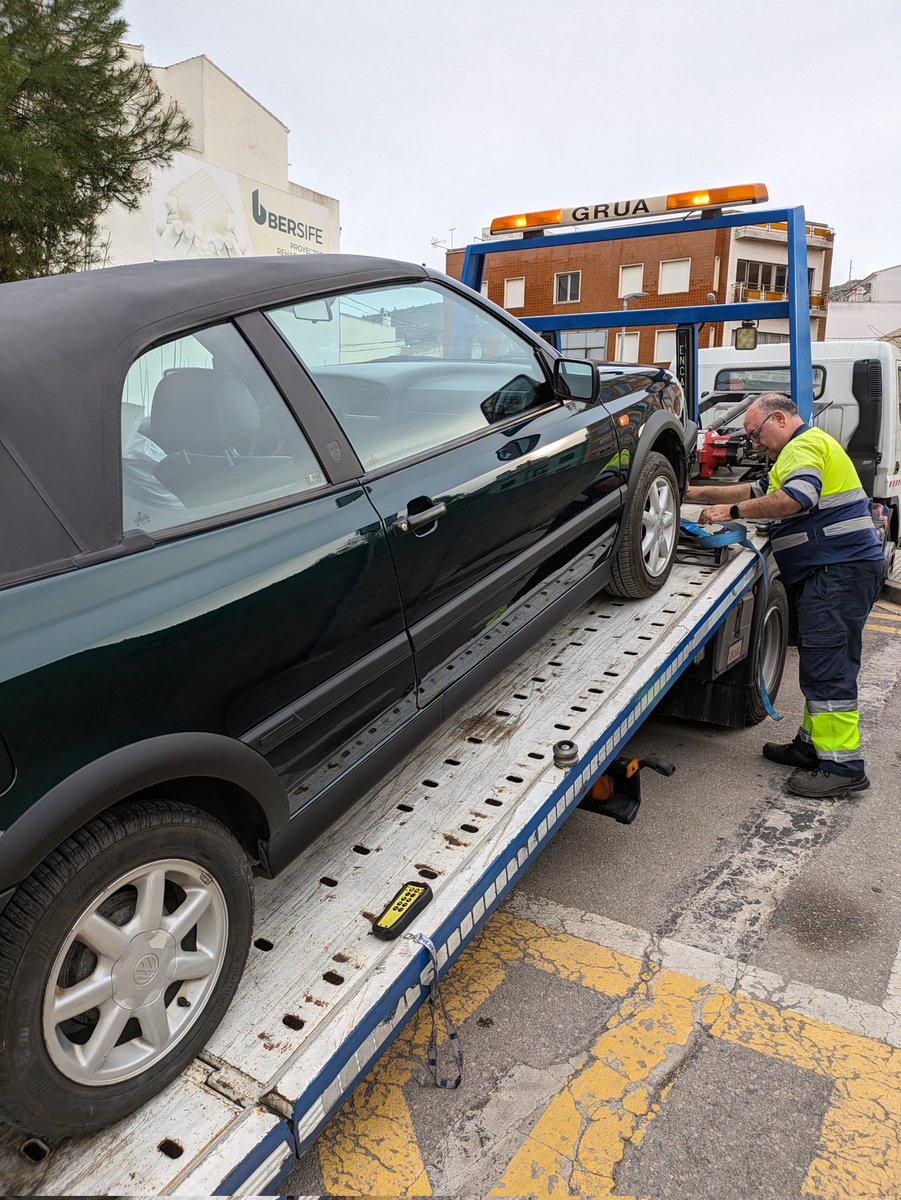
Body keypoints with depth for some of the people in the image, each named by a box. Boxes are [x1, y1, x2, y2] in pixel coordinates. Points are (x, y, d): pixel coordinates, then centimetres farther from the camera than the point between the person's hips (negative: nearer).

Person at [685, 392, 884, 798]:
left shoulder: (806, 445, -9)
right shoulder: (798, 451, 26)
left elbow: (795, 499, -26)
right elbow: (756, 490, 29)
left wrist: (732, 511, -19)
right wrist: (696, 495, 21)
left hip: (839, 571, -11)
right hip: (825, 572, 11)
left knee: (827, 669, -12)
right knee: (821, 666, 14)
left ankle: (842, 766, -8)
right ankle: (813, 744, 23)